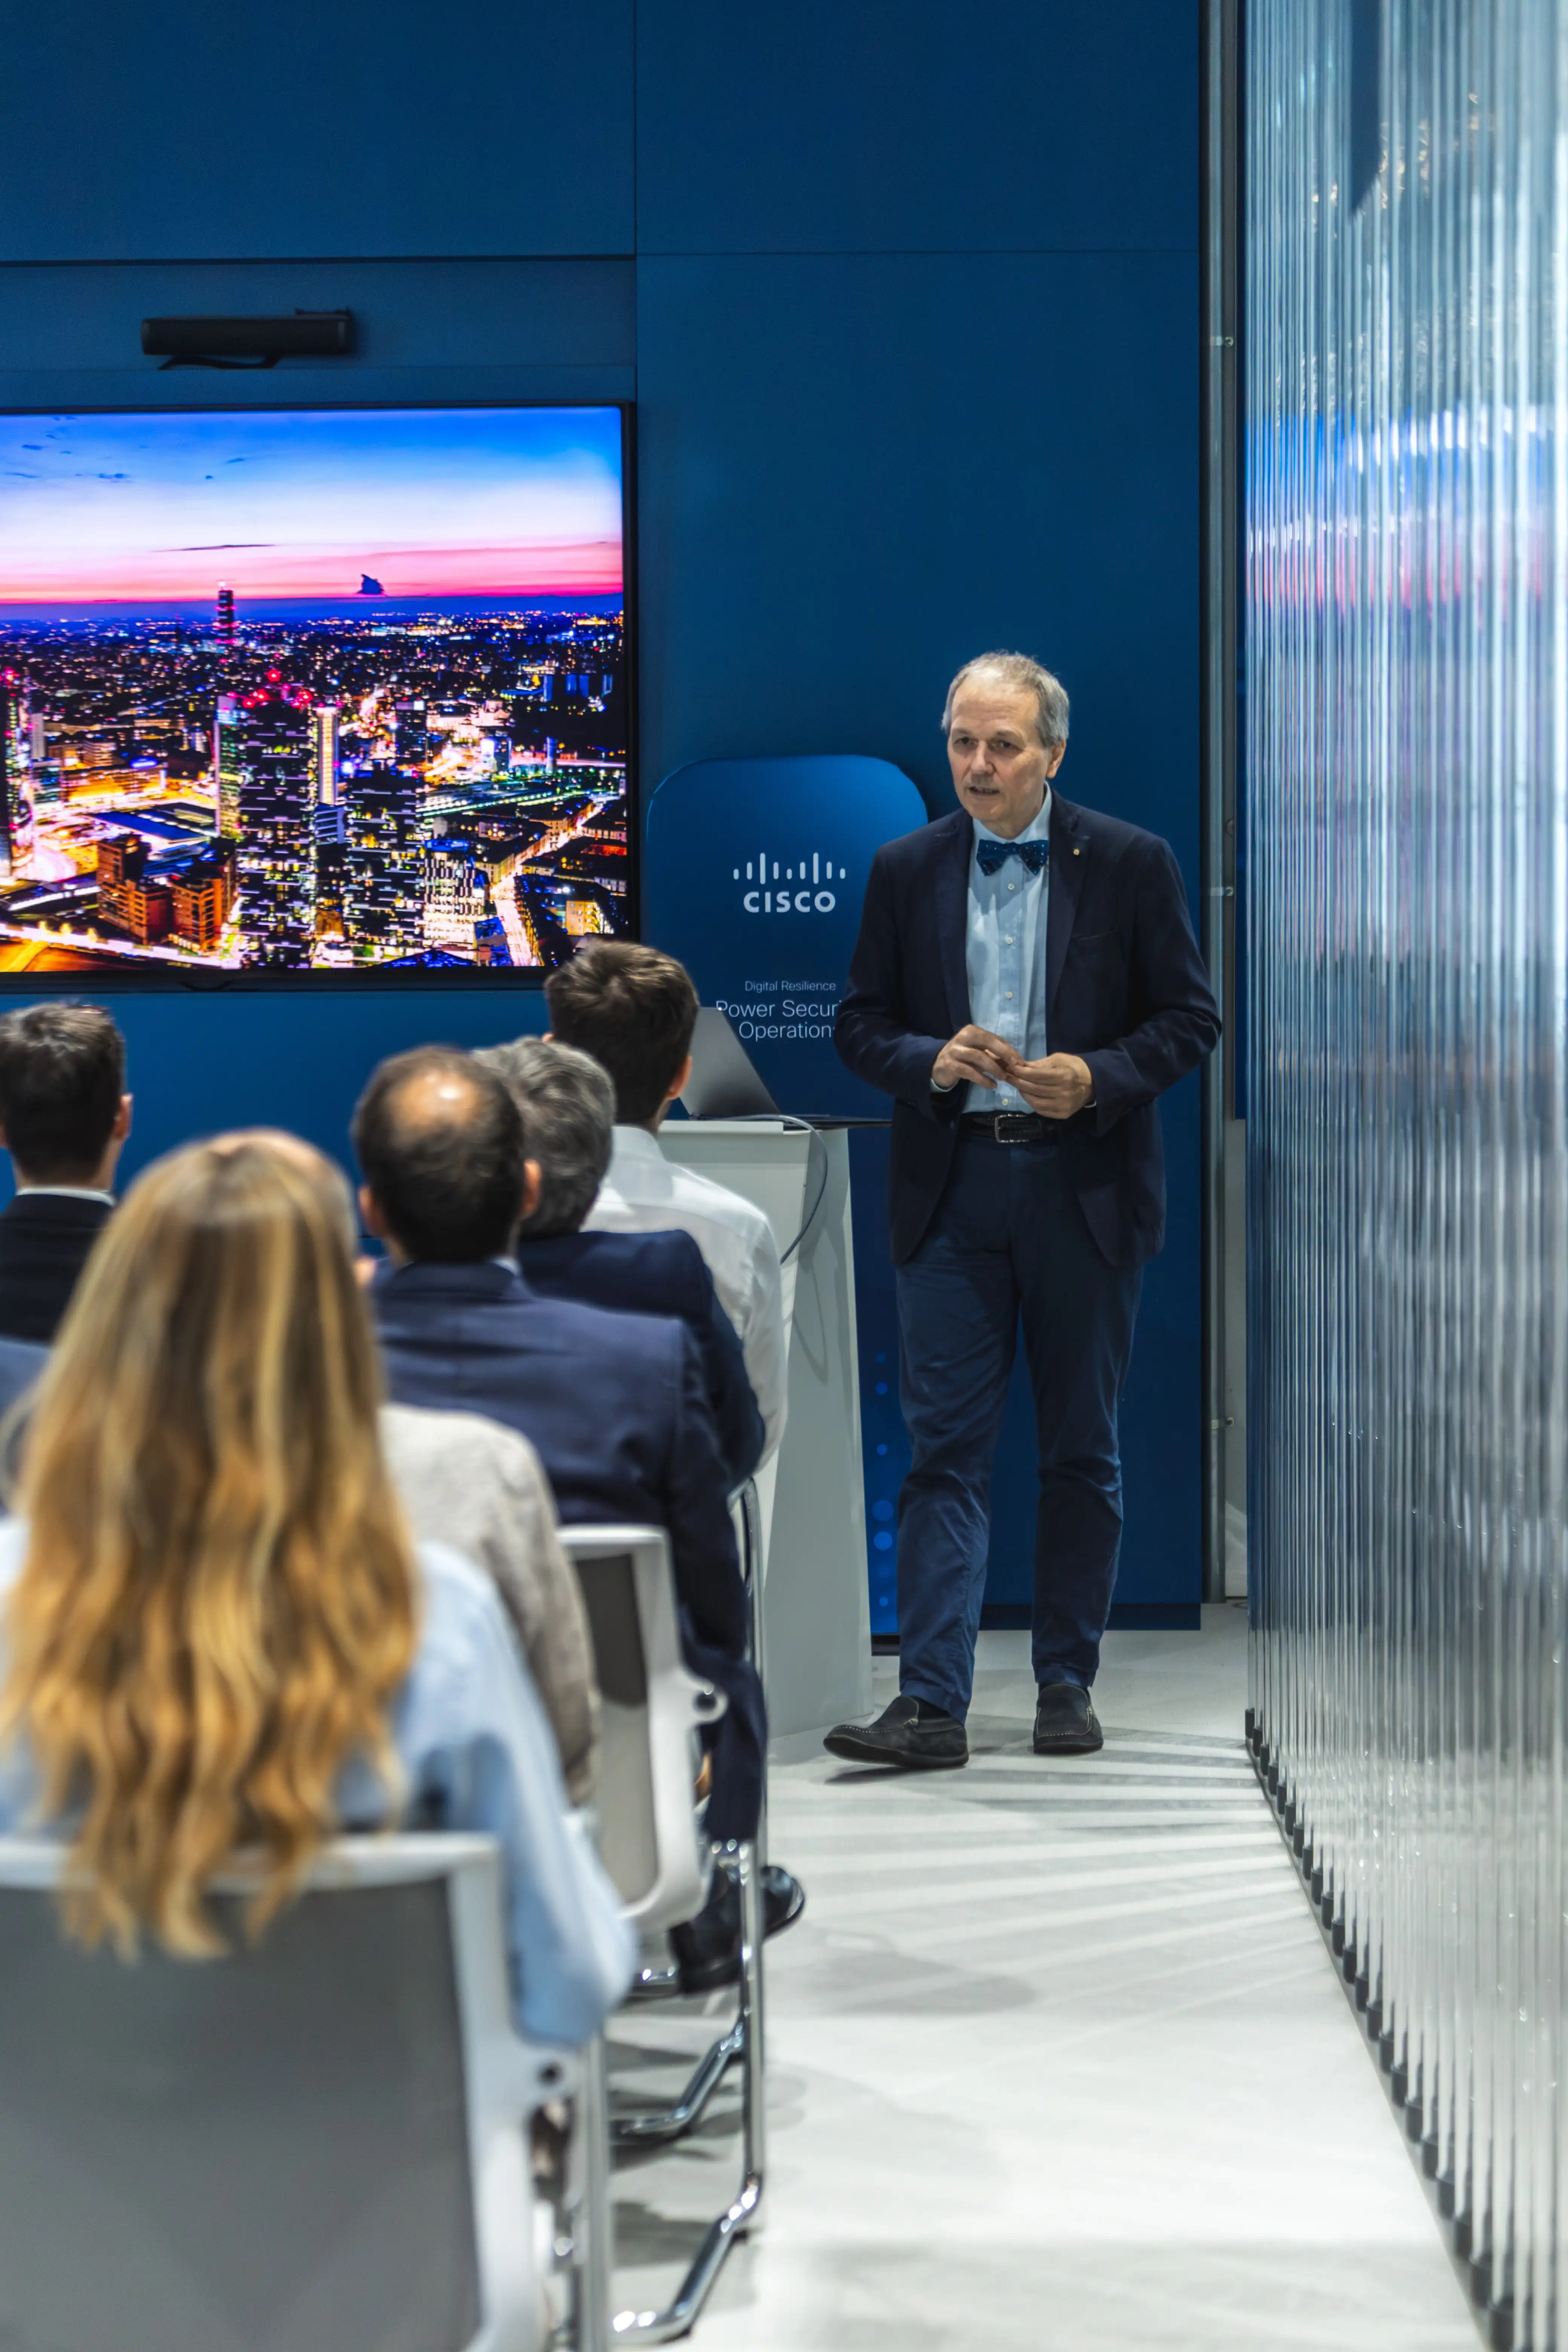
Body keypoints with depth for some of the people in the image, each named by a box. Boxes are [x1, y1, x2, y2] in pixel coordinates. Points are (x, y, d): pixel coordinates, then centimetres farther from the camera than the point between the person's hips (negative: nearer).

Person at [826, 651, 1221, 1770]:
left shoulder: (1132, 864, 0)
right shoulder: (906, 869, 6)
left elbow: (1191, 1018, 1)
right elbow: (862, 1024, 8)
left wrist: (1098, 1078, -15)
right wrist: (932, 1060, -12)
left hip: (1083, 1186, -1)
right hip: (952, 1187, 1)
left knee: (1082, 1452, 8)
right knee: (944, 1446, -5)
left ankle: (1068, 1684, 19)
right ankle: (932, 1701, -7)